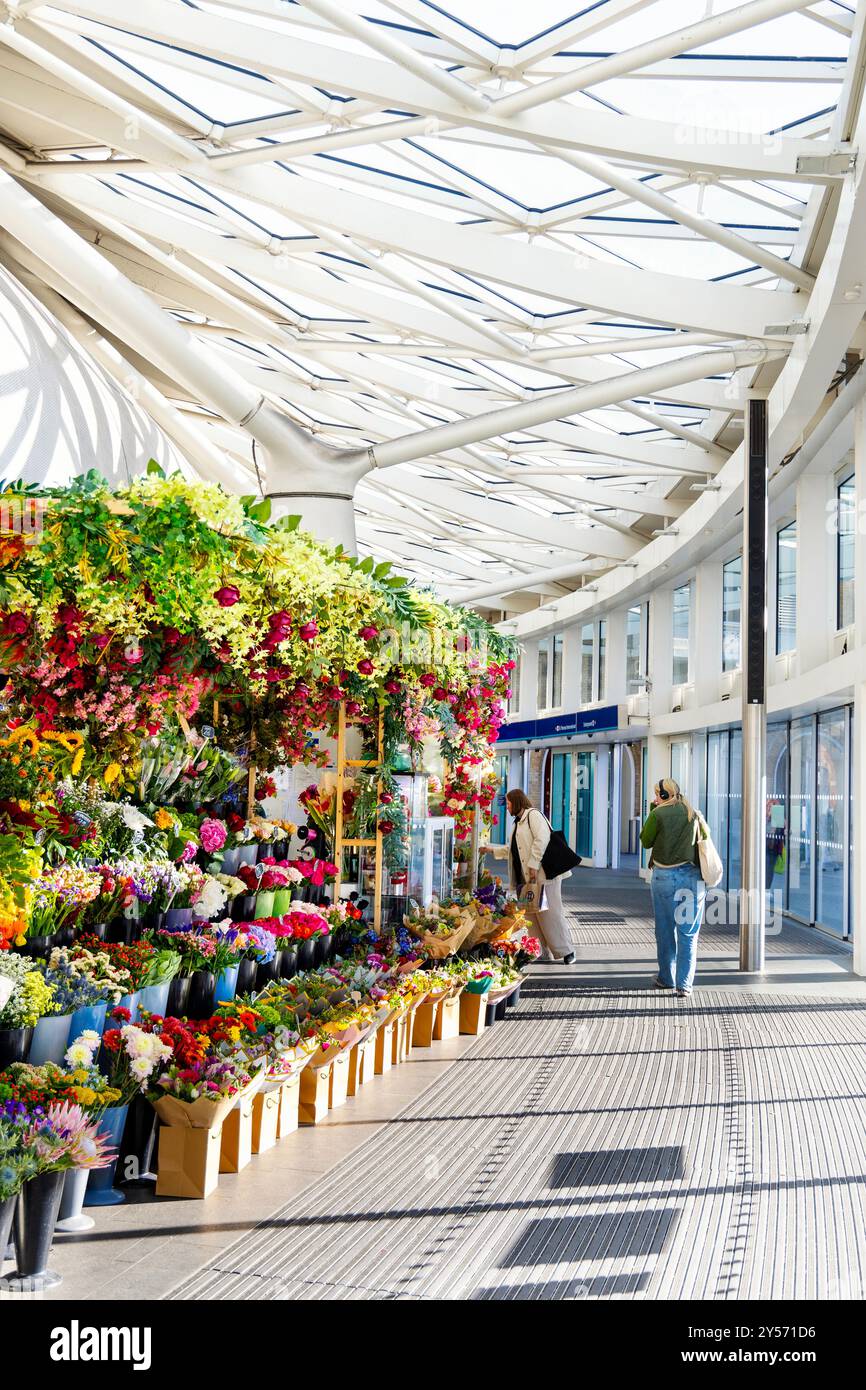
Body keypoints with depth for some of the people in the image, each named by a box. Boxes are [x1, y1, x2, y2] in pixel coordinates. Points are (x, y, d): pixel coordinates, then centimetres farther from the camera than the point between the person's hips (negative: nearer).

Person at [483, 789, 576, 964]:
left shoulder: (533, 815, -7)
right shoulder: (519, 822, 23)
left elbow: (541, 840, -20)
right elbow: (511, 849, 34)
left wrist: (533, 865, -22)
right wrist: (491, 850, 33)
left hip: (543, 874, -10)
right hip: (528, 877, 10)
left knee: (548, 913, -9)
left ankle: (566, 951, -2)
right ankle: (542, 953, 9)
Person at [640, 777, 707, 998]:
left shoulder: (659, 814, -6)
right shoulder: (693, 814, 5)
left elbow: (646, 842, 2)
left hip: (664, 876, -2)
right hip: (692, 876, 2)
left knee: (665, 929, 13)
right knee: (688, 933, 2)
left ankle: (666, 978, 22)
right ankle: (684, 984, -3)